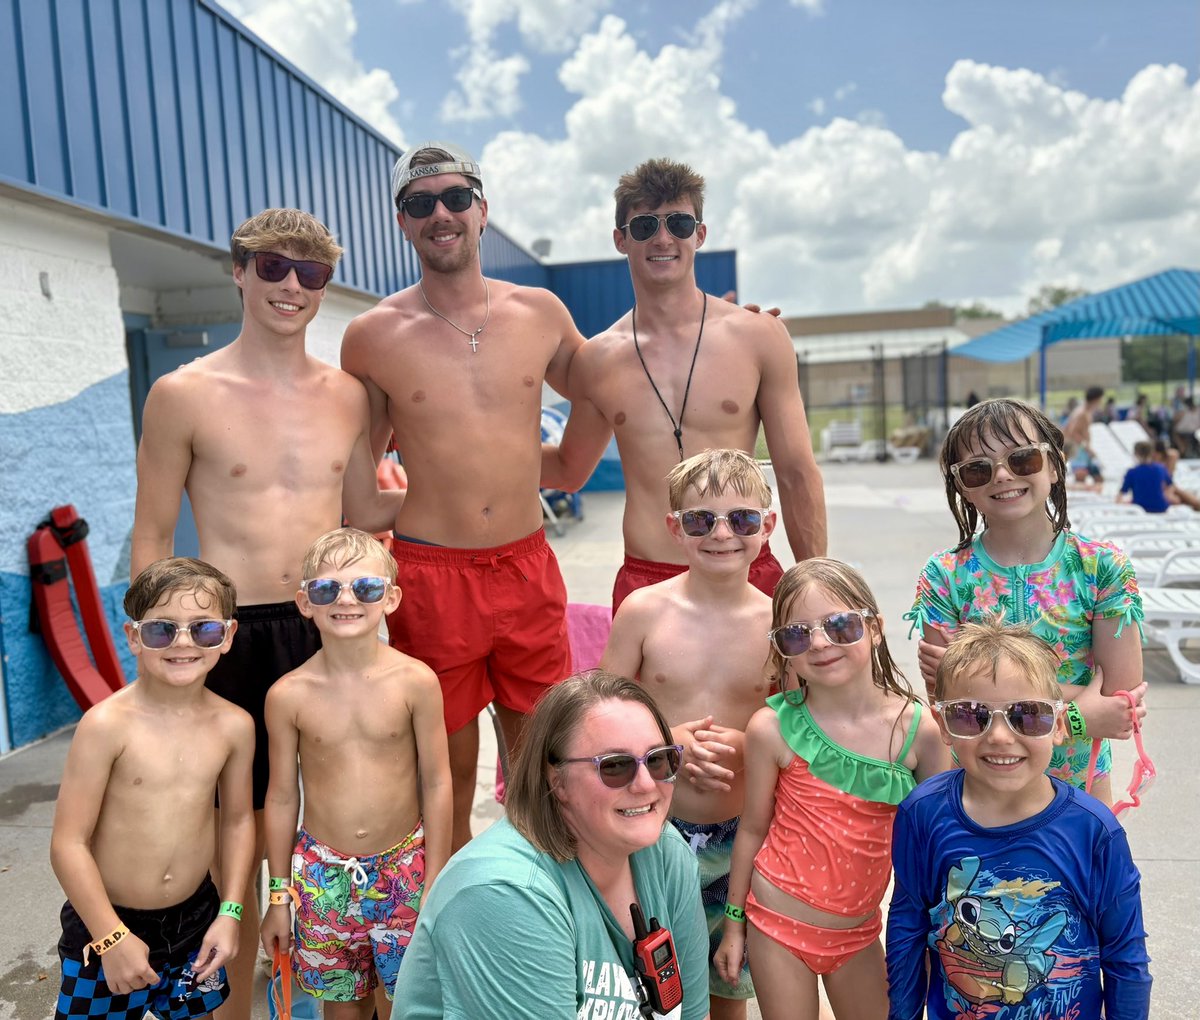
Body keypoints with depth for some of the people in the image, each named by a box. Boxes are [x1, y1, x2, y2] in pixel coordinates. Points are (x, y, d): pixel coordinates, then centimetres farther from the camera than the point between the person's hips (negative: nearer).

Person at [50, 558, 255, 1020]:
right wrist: (112, 937, -14)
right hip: (105, 925, -4)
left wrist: (230, 912, 2)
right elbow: (68, 843, -16)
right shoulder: (107, 725, -20)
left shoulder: (233, 725, -8)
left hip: (196, 918, 4)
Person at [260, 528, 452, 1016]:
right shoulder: (289, 695, -9)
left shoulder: (415, 681, -12)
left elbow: (436, 782, -5)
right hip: (323, 872, 1)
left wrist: (434, 879, -3)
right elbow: (282, 797, 1)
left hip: (402, 866, -1)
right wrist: (279, 895, 6)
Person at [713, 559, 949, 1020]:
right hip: (779, 927, -2)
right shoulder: (773, 727, -17)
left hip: (860, 931, 2)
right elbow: (753, 828, -5)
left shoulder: (917, 727, -14)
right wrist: (734, 923, 4)